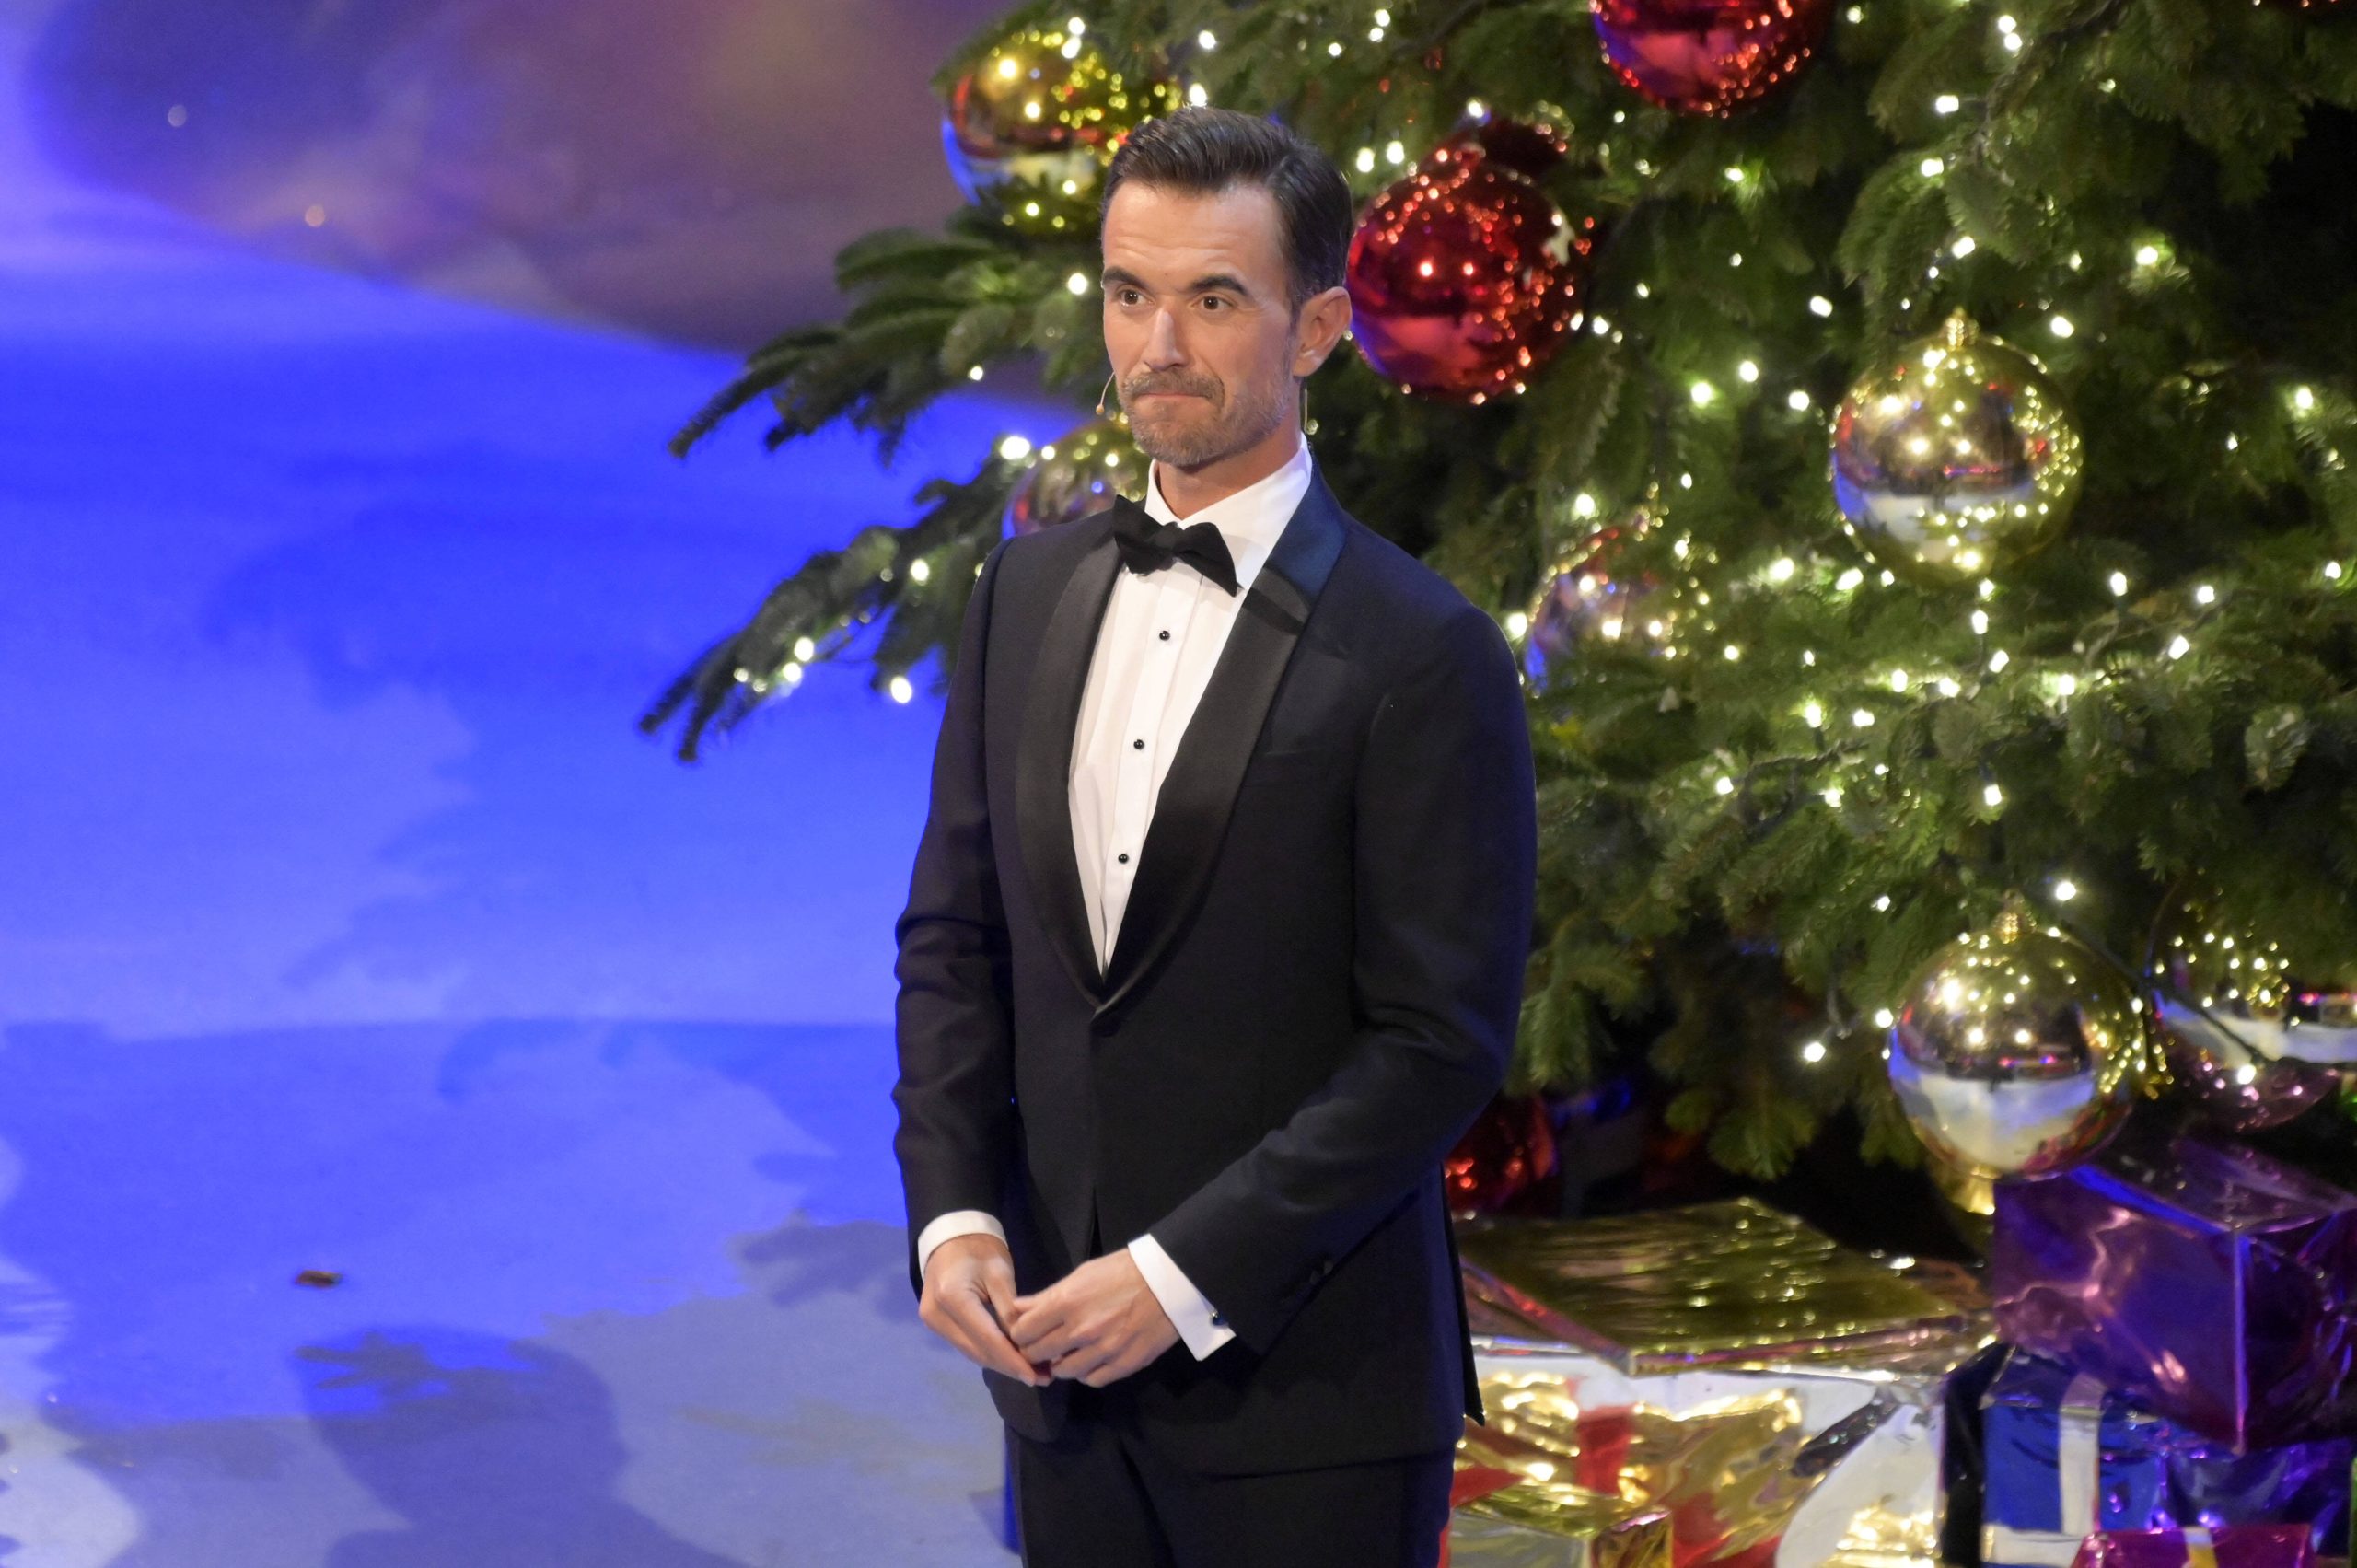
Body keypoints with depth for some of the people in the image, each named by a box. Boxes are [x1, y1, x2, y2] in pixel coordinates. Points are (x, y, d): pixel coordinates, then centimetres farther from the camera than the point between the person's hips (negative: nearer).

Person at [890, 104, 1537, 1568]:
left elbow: (1441, 1043, -13)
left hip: (1305, 1391, -5)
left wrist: (1183, 1278, -17)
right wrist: (950, 1215, -3)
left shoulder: (1420, 653, -11)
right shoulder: (1031, 587, 8)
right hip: (1059, 1346, 5)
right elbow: (956, 933, 10)